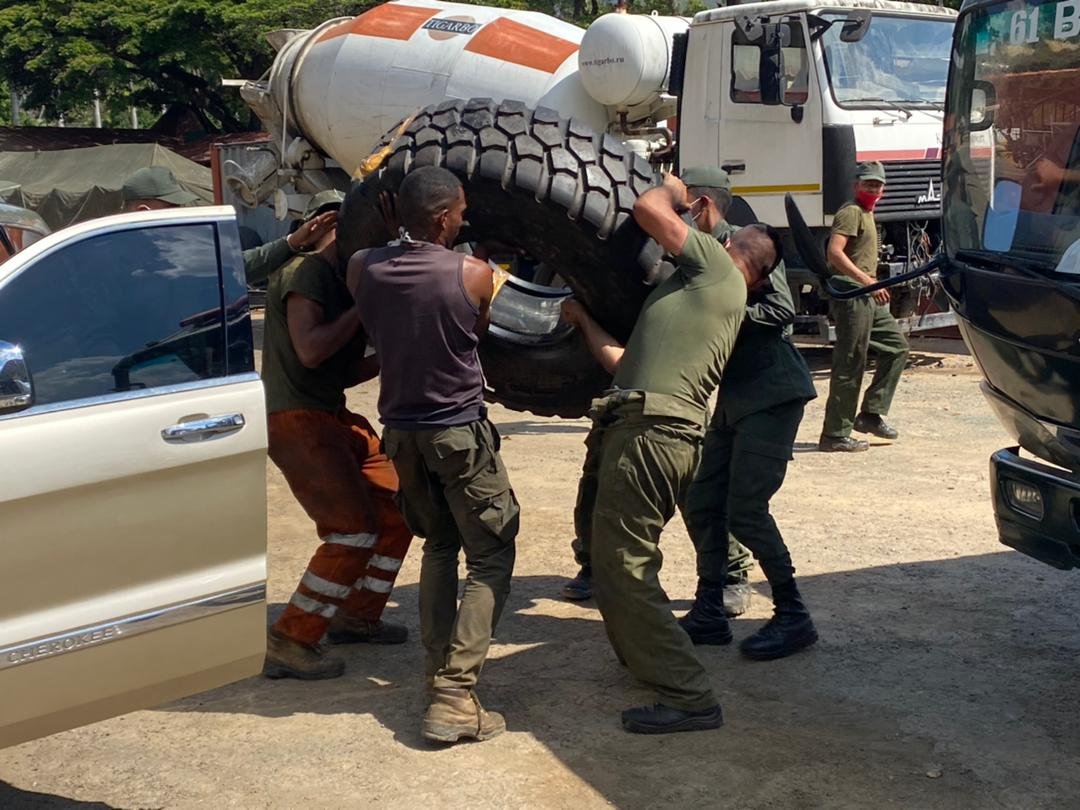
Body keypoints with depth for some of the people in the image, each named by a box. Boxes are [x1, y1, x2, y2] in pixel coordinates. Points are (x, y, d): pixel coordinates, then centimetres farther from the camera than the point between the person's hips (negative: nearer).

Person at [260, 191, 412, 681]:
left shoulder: (340, 282, 17)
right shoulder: (306, 273, -11)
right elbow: (309, 350, -24)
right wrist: (363, 309, -18)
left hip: (332, 416, 10)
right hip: (295, 419, -10)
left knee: (397, 509, 10)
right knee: (354, 530, -15)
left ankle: (356, 615, 24)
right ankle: (289, 644, -7)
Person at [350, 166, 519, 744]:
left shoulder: (363, 269, -7)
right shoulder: (473, 275, -16)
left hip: (401, 431, 5)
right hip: (460, 431, -5)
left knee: (438, 547, 22)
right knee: (491, 558, 4)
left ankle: (438, 675, 19)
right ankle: (454, 695, -6)